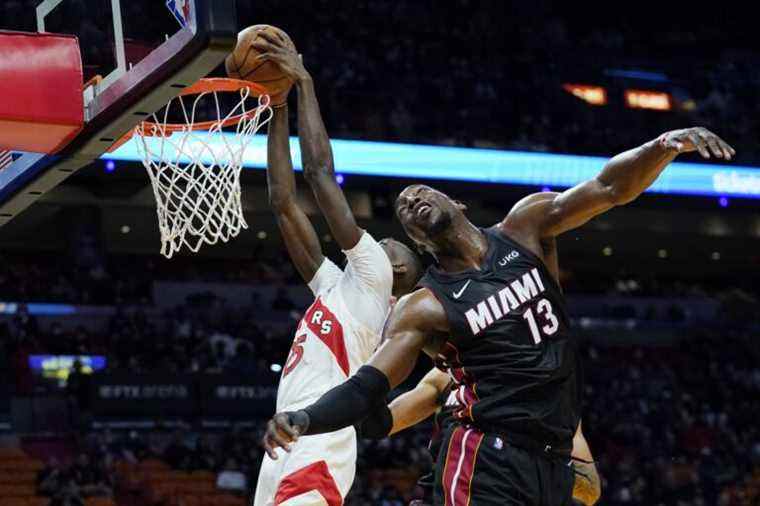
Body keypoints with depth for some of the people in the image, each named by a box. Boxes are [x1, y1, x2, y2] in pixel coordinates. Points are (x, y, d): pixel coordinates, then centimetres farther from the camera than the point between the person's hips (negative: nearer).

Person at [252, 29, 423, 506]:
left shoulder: (372, 278, 4)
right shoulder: (336, 287, 26)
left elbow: (321, 173, -2)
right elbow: (284, 201, 25)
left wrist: (304, 82, 4)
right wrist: (278, 107, 21)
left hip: (319, 452, -9)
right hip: (286, 447, 9)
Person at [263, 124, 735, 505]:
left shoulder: (524, 227, 8)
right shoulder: (424, 308, -2)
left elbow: (611, 187, -2)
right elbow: (365, 388, -8)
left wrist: (664, 148, -22)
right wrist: (303, 419, -28)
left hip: (554, 462, 5)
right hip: (486, 459, -5)